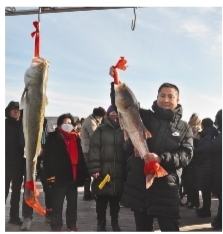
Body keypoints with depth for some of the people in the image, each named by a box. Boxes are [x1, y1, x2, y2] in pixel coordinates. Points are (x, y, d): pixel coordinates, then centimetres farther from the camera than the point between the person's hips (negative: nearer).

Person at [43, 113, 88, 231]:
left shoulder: (75, 138, 14)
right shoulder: (53, 137, -2)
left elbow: (80, 157, 16)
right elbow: (48, 156, -10)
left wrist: (82, 173, 7)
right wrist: (50, 173, -18)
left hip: (73, 176, 6)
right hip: (59, 176, -5)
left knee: (73, 202, 14)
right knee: (57, 203, 2)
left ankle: (72, 225, 26)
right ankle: (56, 226, 11)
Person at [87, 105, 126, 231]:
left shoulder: (124, 131, 10)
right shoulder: (100, 130, 1)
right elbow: (94, 150, -6)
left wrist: (127, 170, 4)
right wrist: (94, 169, -14)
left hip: (119, 173, 2)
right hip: (103, 172, -2)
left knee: (116, 201, 13)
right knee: (101, 200, 7)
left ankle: (115, 222, 28)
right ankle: (101, 223, 21)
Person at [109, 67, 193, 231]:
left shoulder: (184, 128, 5)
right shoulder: (145, 117, 6)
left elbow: (187, 155, -5)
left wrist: (162, 158, -21)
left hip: (166, 187, -2)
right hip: (139, 183, 2)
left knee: (170, 229, -1)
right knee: (143, 228, 15)